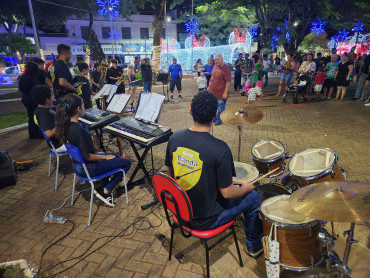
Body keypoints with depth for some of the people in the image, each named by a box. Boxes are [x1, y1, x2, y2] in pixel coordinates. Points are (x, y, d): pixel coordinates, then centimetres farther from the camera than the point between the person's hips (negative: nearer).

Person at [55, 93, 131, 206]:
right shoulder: (78, 130, -31)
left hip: (78, 164, 9)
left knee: (115, 156, 26)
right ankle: (106, 191, 5)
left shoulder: (66, 125, -2)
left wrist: (96, 153, 12)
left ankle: (103, 186, 25)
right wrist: (105, 157, -9)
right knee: (126, 163, -2)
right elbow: (87, 156, -25)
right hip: (87, 168, -9)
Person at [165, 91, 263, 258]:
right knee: (253, 196, 14)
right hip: (205, 220, -6)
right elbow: (227, 193, -20)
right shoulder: (219, 149, -29)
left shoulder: (175, 138, -12)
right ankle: (254, 245, 37)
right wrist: (246, 188, 0)